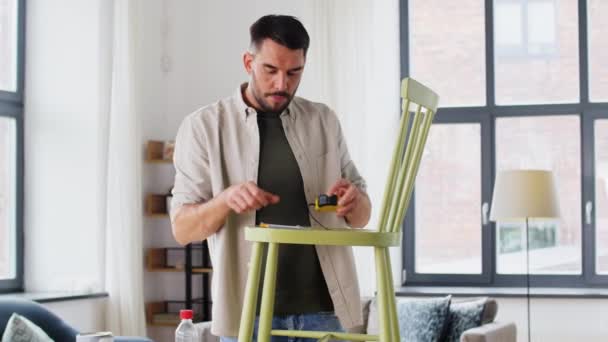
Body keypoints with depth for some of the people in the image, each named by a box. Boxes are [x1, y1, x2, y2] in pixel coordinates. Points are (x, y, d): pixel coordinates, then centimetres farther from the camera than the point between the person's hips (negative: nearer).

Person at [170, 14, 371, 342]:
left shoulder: (324, 121, 8)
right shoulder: (203, 126, 0)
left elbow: (362, 216, 12)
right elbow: (182, 228, -3)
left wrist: (353, 201, -11)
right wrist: (225, 199, -23)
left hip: (325, 307, 2)